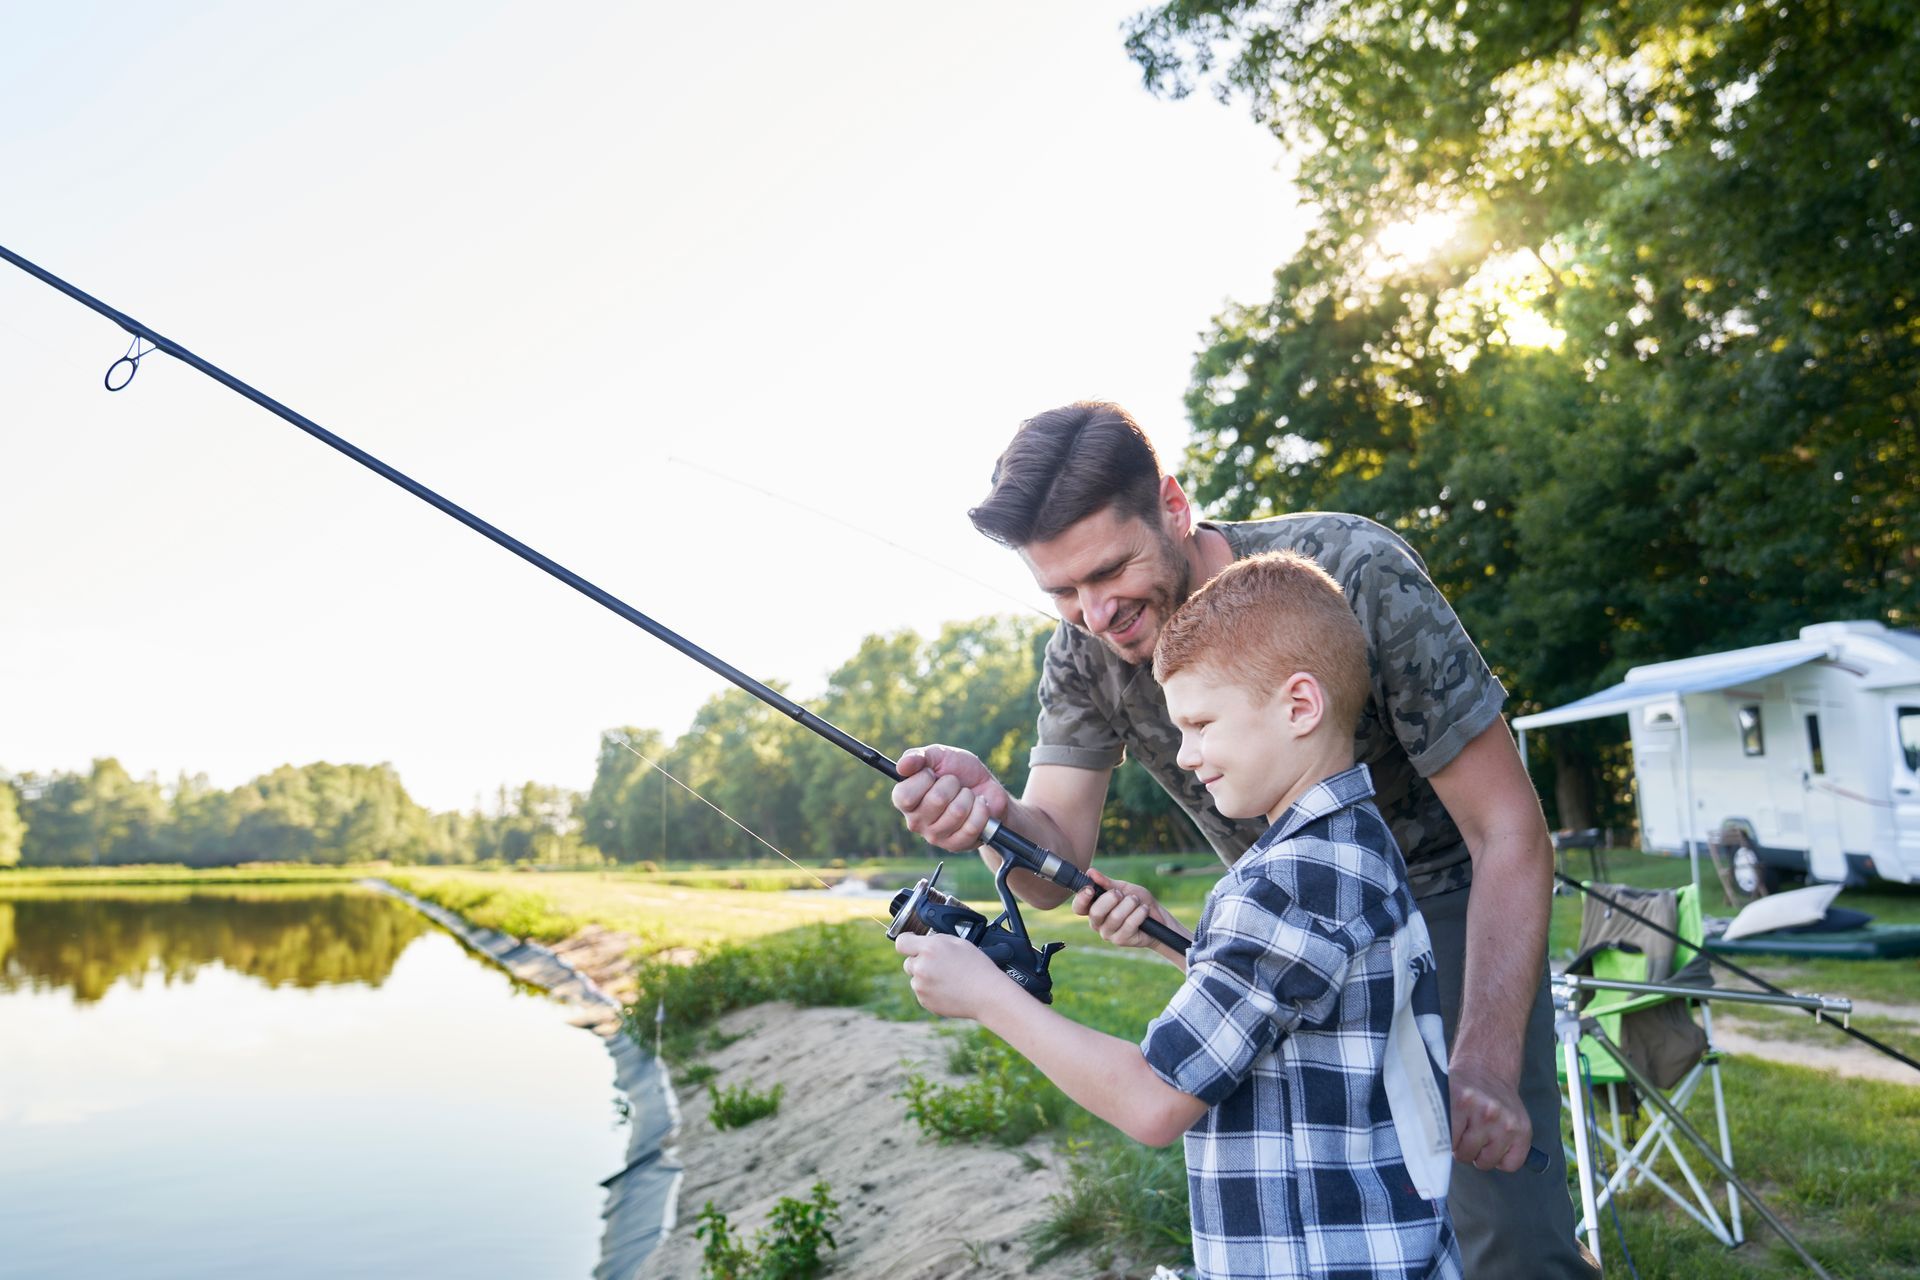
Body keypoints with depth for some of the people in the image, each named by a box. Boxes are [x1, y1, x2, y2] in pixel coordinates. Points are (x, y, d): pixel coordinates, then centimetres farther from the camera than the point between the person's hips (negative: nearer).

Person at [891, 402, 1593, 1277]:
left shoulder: (1355, 573, -29)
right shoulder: (1083, 652, -15)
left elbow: (1509, 832, -25)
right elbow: (1055, 865, -19)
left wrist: (1487, 1065, -35)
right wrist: (987, 813, -43)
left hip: (1442, 901, -3)